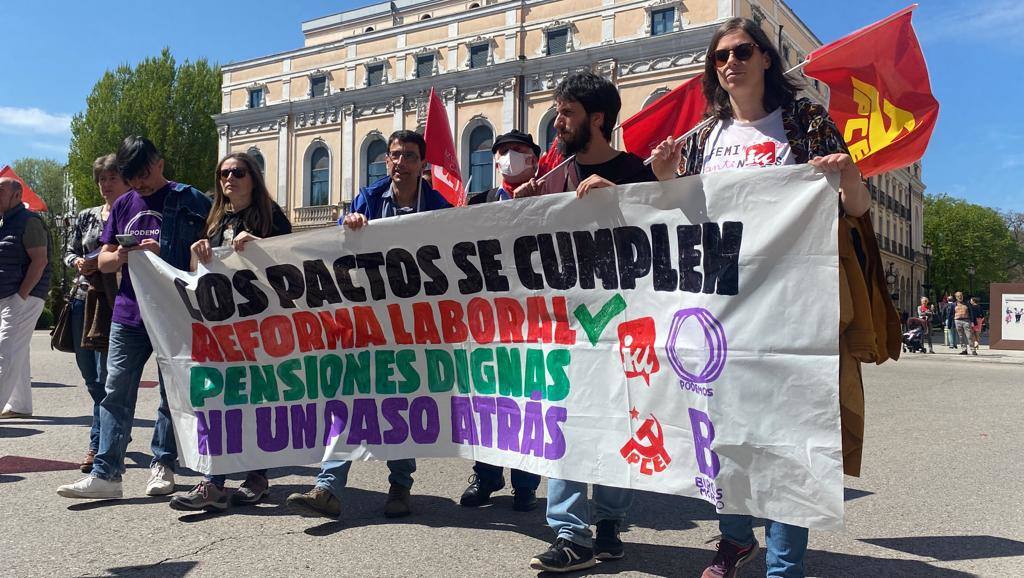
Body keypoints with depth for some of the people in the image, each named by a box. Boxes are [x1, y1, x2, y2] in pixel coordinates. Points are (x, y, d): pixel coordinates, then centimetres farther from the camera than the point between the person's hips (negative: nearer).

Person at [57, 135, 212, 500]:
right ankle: (105, 472, 5)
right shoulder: (123, 206, 14)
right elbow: (103, 261, 14)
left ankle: (162, 465, 18)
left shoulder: (190, 201, -1)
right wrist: (119, 257, -9)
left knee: (173, 395, 6)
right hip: (128, 315, 4)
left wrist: (162, 253, -19)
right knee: (116, 393, 2)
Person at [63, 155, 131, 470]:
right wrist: (79, 262, -3)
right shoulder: (86, 217, 15)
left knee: (106, 376, -8)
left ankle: (98, 443, 1)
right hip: (84, 299, 6)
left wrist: (102, 262, -17)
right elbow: (69, 252, 19)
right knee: (90, 375, 12)